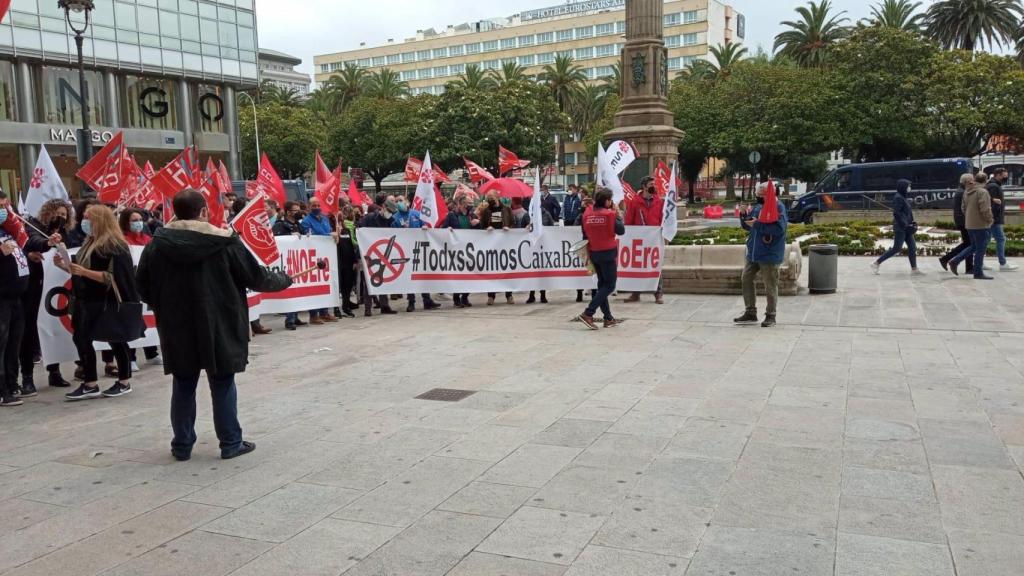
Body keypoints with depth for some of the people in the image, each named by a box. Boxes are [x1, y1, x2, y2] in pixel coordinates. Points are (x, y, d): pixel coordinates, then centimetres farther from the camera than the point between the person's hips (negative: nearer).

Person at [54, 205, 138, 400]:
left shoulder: (114, 246, -13)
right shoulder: (89, 243, 13)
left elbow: (111, 277, -20)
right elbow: (81, 271, 21)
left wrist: (84, 271, -25)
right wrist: (65, 266, 6)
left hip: (106, 303, -9)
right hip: (86, 302, 9)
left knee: (115, 340, 3)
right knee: (81, 339, 7)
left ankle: (125, 383, 15)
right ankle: (90, 385, 15)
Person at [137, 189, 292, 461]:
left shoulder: (157, 244, -2)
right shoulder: (223, 242, -11)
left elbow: (144, 289, 4)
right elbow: (256, 276, -4)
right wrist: (285, 279, 13)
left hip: (177, 330, 3)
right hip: (219, 328, -2)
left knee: (183, 386, 14)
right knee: (222, 386, 8)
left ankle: (182, 445, 21)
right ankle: (231, 443, 14)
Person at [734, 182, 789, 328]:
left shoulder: (778, 207, -12)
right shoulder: (758, 207, 11)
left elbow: (779, 228, -26)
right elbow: (747, 226, 19)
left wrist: (757, 224, -24)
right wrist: (744, 216, -2)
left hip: (770, 255, -8)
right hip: (754, 252, 8)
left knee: (770, 286, 0)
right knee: (746, 279, 8)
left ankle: (770, 316, 11)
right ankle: (751, 313, 18)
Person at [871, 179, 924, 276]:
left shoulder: (902, 197, 15)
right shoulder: (898, 198, -14)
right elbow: (896, 213, -21)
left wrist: (911, 222, 10)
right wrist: (904, 225, -22)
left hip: (905, 227, 10)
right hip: (900, 228, -10)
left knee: (912, 247, 6)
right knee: (897, 248, -7)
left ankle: (914, 269, 9)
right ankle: (876, 263, 0)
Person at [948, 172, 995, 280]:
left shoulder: (967, 192, 9)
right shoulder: (982, 192, -17)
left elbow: (964, 208, 17)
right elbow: (985, 210, -21)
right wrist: (990, 220, -7)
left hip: (970, 224, 8)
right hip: (981, 225, -8)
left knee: (973, 246, 20)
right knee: (980, 249, 1)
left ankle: (955, 261, 11)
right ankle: (978, 273, 6)